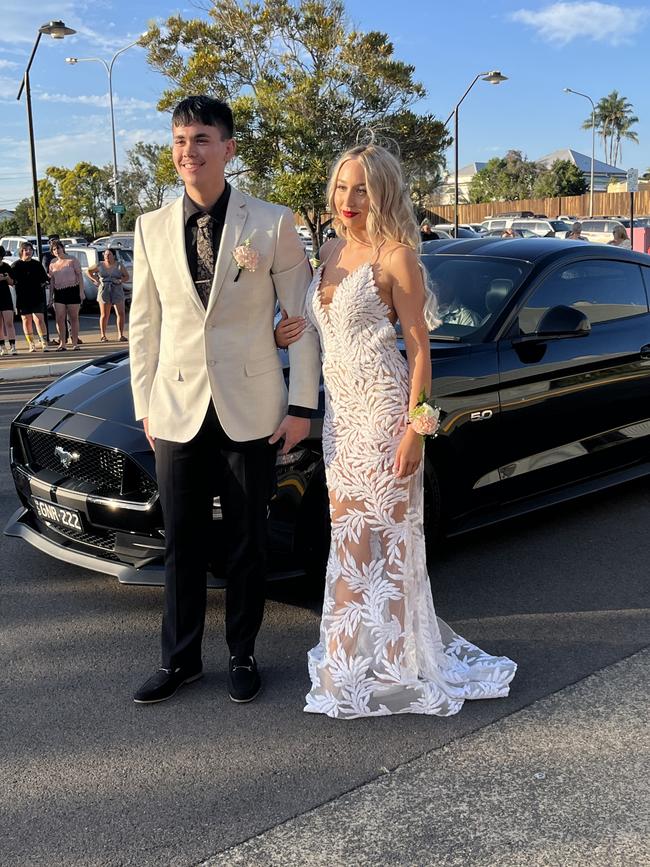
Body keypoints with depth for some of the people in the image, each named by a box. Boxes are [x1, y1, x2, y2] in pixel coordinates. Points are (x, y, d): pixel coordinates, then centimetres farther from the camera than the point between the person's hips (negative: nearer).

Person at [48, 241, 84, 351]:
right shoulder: (53, 263, 12)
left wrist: (81, 291, -10)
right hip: (59, 293, 3)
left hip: (72, 291, -3)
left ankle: (75, 343, 8)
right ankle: (62, 344, -3)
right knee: (59, 319, -7)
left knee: (74, 318, 1)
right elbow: (52, 279, 15)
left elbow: (79, 275, -2)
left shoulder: (72, 260, 1)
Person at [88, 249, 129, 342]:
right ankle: (103, 335, 8)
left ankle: (120, 335, 5)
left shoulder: (119, 266, 3)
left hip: (117, 291, 0)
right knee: (104, 315, -1)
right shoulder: (100, 265, 5)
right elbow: (89, 271, 18)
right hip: (104, 291, 0)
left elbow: (127, 277, 6)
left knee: (121, 314, -4)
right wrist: (95, 280, 5)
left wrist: (120, 281, -12)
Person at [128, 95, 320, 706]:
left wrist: (302, 405, -5)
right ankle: (180, 659, 28)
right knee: (181, 544, 12)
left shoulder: (272, 223, -3)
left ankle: (242, 656, 28)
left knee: (246, 545, 10)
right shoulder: (152, 227, 5)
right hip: (178, 409, 2)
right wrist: (144, 406, 6)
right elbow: (144, 326, 9)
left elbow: (301, 319, -2)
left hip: (250, 411, -2)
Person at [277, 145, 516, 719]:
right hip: (340, 408, 7)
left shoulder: (395, 256, -9)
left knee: (390, 531, 1)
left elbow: (419, 348, -11)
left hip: (383, 407, -7)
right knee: (347, 533, 12)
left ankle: (395, 661, 14)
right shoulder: (333, 251, 13)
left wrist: (414, 428, -16)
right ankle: (352, 655, 25)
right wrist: (292, 331, 3)